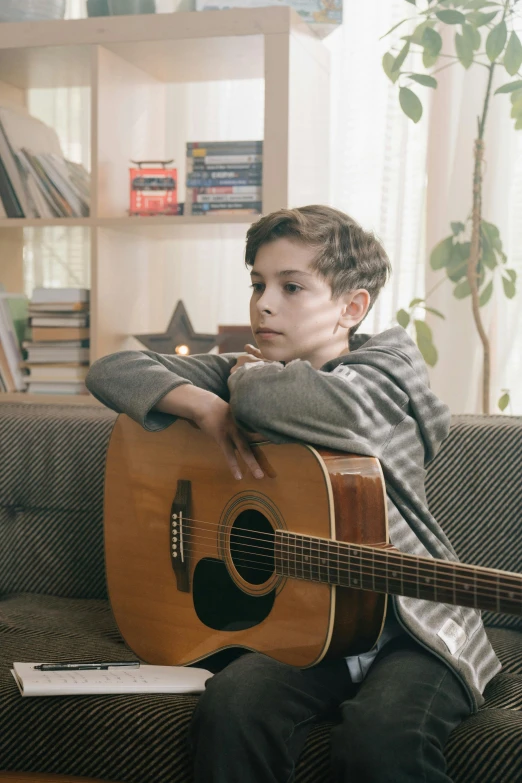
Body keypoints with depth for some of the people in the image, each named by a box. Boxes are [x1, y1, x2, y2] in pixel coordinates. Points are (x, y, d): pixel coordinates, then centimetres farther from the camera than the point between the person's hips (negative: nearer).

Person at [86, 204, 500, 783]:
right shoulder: (243, 371, 10)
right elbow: (112, 371, 4)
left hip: (412, 628, -3)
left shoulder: (388, 372, -7)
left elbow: (274, 398, -28)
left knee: (383, 737, -32)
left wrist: (246, 377, -4)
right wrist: (206, 406, -12)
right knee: (230, 706, -27)